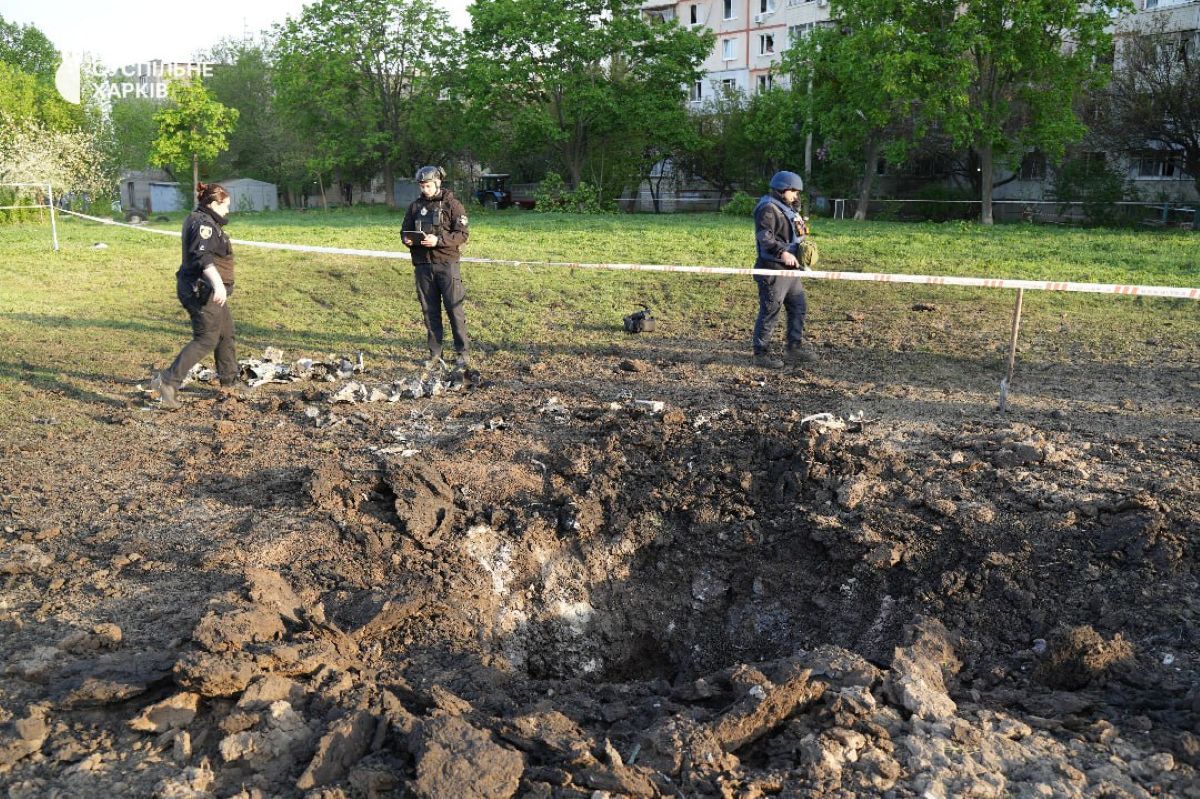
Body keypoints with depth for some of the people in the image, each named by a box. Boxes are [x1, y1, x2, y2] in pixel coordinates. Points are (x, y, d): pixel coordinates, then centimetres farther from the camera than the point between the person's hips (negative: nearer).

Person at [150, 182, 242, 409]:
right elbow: (203, 256, -31)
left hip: (205, 290, 11)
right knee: (206, 339, -11)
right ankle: (168, 381, -11)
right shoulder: (204, 224, -16)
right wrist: (218, 283, -44)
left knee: (226, 334, 16)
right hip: (202, 291, -11)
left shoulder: (201, 221, 17)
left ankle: (229, 382, 26)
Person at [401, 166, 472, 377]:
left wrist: (438, 240, -20)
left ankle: (462, 355, 1)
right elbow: (404, 230, 21)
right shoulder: (415, 206, 14)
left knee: (454, 309, -6)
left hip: (446, 263, -5)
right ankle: (435, 356, 13)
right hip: (422, 265, 5)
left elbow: (463, 234, -8)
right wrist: (406, 239, -3)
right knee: (429, 311, 7)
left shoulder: (452, 204, -1)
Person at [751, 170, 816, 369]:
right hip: (773, 269, -10)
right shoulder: (768, 208, -14)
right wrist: (782, 252, -36)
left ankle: (795, 347, 27)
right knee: (770, 312, -5)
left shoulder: (788, 209, 19)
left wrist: (804, 248, 10)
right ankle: (761, 354, 3)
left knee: (798, 307, 15)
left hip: (791, 268, 10)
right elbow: (764, 237, -26)